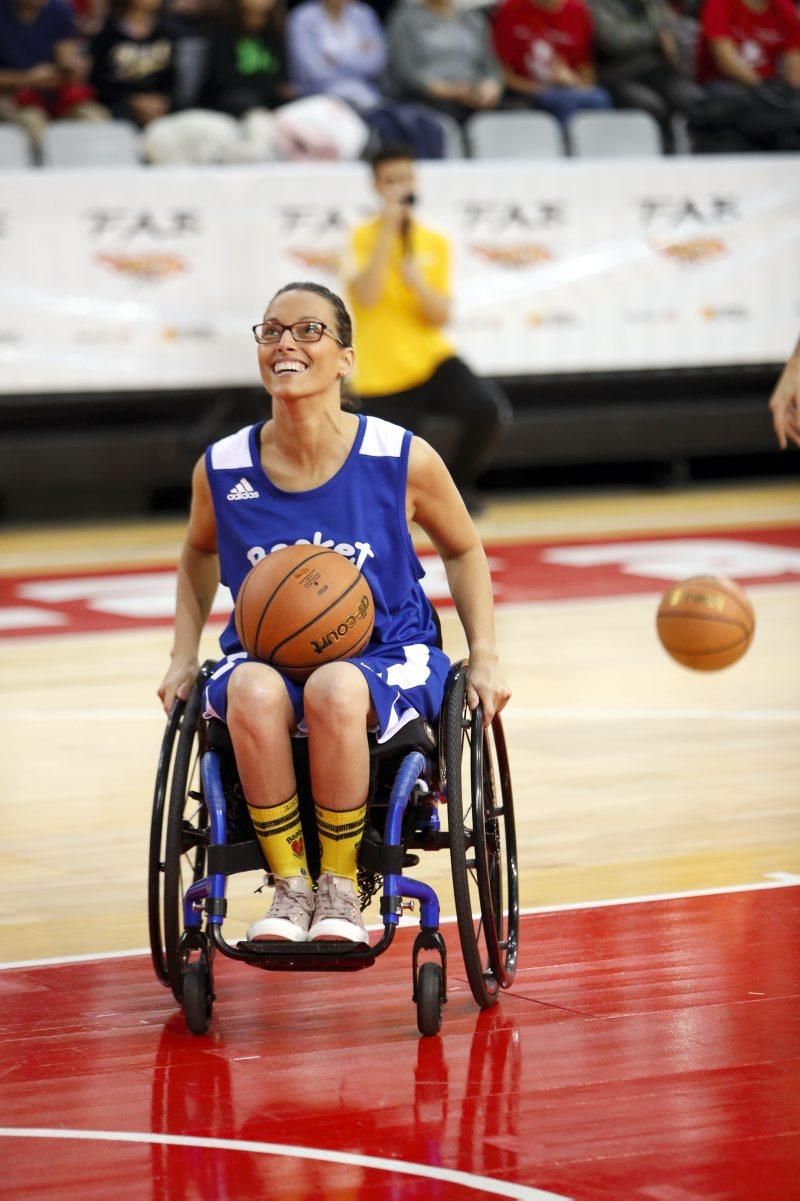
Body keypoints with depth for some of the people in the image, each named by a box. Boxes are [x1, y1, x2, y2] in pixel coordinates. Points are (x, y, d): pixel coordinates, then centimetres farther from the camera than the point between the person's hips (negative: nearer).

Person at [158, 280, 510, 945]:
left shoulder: (404, 459, -7)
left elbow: (464, 551, 10)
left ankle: (341, 885, -17)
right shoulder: (221, 470, -3)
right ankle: (290, 886, -19)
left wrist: (485, 658, 2)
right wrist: (183, 657, 10)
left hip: (386, 659, -2)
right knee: (253, 692, -36)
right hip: (264, 657, 2)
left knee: (335, 691, -38)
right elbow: (199, 554, 20)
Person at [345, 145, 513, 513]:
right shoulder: (363, 238, -4)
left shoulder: (435, 243, 4)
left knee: (490, 411, -26)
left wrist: (418, 283, -20)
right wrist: (388, 231, -20)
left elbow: (440, 317, 0)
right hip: (382, 375, -3)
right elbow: (367, 298, -20)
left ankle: (458, 483, 1)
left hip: (432, 360, 3)